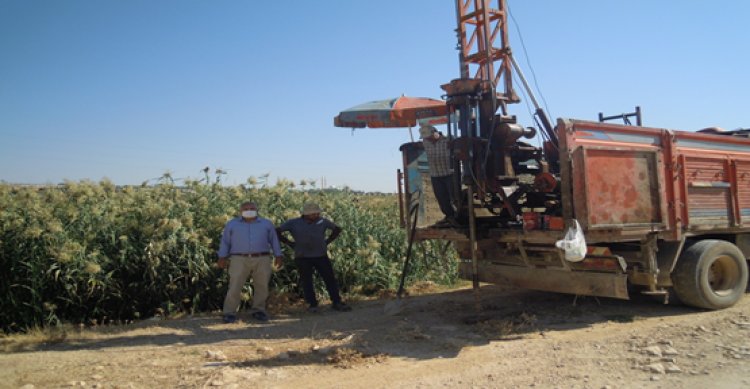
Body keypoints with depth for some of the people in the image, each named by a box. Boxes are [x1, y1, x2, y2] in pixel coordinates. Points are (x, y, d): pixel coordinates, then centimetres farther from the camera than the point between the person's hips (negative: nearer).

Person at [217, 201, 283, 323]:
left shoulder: (266, 224, 6)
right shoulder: (232, 224, 5)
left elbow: (274, 240, 9)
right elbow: (225, 241, 6)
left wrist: (278, 256, 3)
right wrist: (222, 258, -1)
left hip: (262, 260, 1)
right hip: (240, 260, -1)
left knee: (262, 287, 2)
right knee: (235, 287, -7)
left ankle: (258, 311, 15)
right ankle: (230, 313, 3)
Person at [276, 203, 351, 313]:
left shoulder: (323, 221, 0)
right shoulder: (293, 223, -4)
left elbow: (337, 229, 15)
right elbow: (276, 232, -1)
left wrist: (327, 241, 6)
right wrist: (289, 243, -4)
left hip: (321, 256, 1)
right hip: (302, 258, -1)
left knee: (330, 279, 1)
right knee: (307, 281, 3)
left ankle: (337, 303, 9)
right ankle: (312, 305, 15)